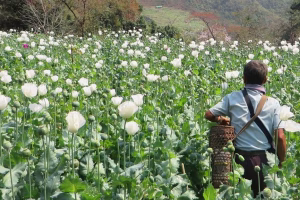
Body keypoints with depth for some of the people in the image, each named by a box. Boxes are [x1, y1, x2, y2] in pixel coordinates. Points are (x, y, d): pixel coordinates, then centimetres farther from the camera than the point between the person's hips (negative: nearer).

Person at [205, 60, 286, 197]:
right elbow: (280, 137, -10)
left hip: (240, 158, 1)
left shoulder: (233, 98, -3)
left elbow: (208, 115, 3)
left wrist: (221, 119, 23)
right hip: (265, 159, 0)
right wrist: (281, 162, 2)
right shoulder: (273, 103, -5)